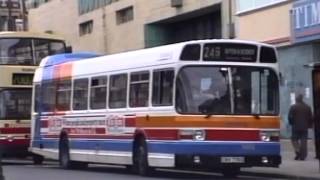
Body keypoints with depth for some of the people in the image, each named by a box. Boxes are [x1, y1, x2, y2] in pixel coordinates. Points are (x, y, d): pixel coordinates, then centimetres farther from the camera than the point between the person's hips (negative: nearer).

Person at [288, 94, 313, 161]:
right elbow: (310, 118, 10)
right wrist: (309, 125, 18)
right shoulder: (307, 107, 8)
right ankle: (302, 156, 0)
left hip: (296, 127, -3)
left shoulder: (293, 107, -5)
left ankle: (298, 151, -12)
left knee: (294, 140, 8)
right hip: (305, 127, 3)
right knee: (303, 141, 3)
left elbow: (290, 117, -7)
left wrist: (291, 123, 10)